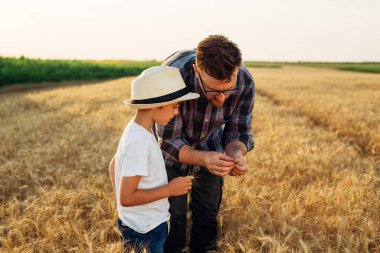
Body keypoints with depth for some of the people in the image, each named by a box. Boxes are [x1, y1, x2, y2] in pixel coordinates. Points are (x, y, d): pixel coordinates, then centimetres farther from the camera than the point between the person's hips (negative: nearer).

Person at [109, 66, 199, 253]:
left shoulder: (135, 130, 0)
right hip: (144, 233, -8)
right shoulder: (139, 142, -27)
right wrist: (170, 189, -19)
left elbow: (114, 166, 13)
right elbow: (127, 198, -26)